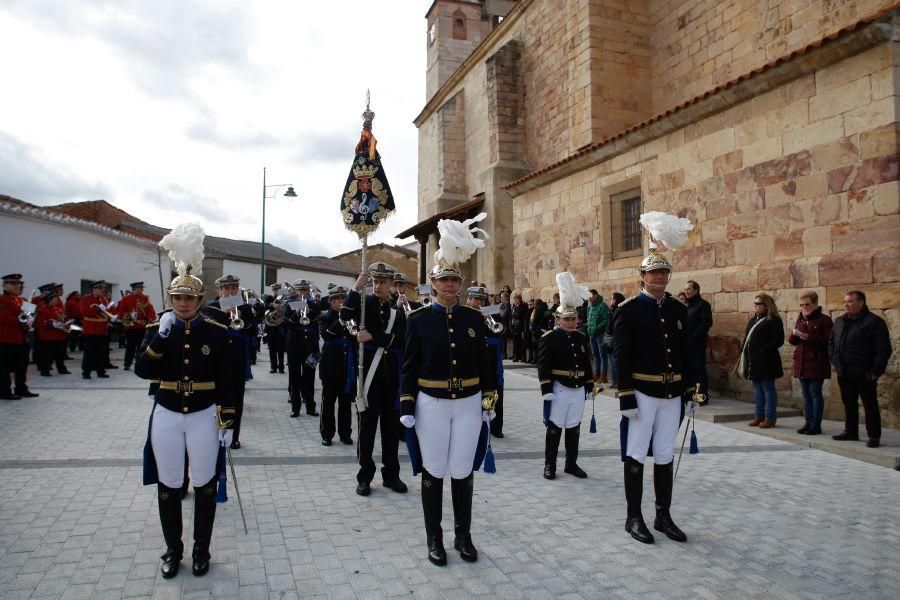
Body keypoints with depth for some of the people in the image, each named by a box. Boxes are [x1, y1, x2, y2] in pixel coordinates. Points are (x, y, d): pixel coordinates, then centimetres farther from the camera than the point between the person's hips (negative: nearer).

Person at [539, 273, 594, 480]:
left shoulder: (582, 338, 9)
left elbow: (587, 365, 15)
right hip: (559, 389, -5)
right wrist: (546, 390, -17)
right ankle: (549, 465, 14)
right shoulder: (549, 338, -9)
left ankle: (572, 464, 24)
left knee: (574, 428, 12)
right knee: (554, 428, 3)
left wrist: (589, 386, 15)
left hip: (578, 390, 5)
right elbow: (543, 366, -12)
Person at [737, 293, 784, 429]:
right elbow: (746, 336, 21)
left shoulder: (774, 320, -8)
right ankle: (760, 416, 21)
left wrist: (764, 350, -19)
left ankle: (770, 417, 7)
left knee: (768, 388, 0)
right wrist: (743, 349, 7)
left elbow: (778, 340, -14)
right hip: (753, 360, 8)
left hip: (766, 361, -8)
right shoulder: (753, 319, 16)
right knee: (757, 389, 13)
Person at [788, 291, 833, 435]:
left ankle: (816, 425, 4)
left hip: (817, 363, -7)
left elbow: (828, 341, -14)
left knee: (815, 393, -3)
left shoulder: (824, 320, -5)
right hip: (801, 363, 7)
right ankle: (808, 422, 18)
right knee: (806, 394, 11)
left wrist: (808, 337, -21)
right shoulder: (800, 319, 15)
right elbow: (792, 341, 16)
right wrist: (795, 335, -6)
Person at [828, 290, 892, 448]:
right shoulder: (840, 321, 13)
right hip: (844, 373, 7)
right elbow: (831, 343, 22)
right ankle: (850, 431, 26)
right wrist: (835, 362, 10)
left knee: (870, 405, 0)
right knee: (849, 404, 15)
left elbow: (883, 349, -12)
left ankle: (874, 436, 6)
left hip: (864, 374, -7)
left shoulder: (874, 322, -8)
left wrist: (876, 371, -15)